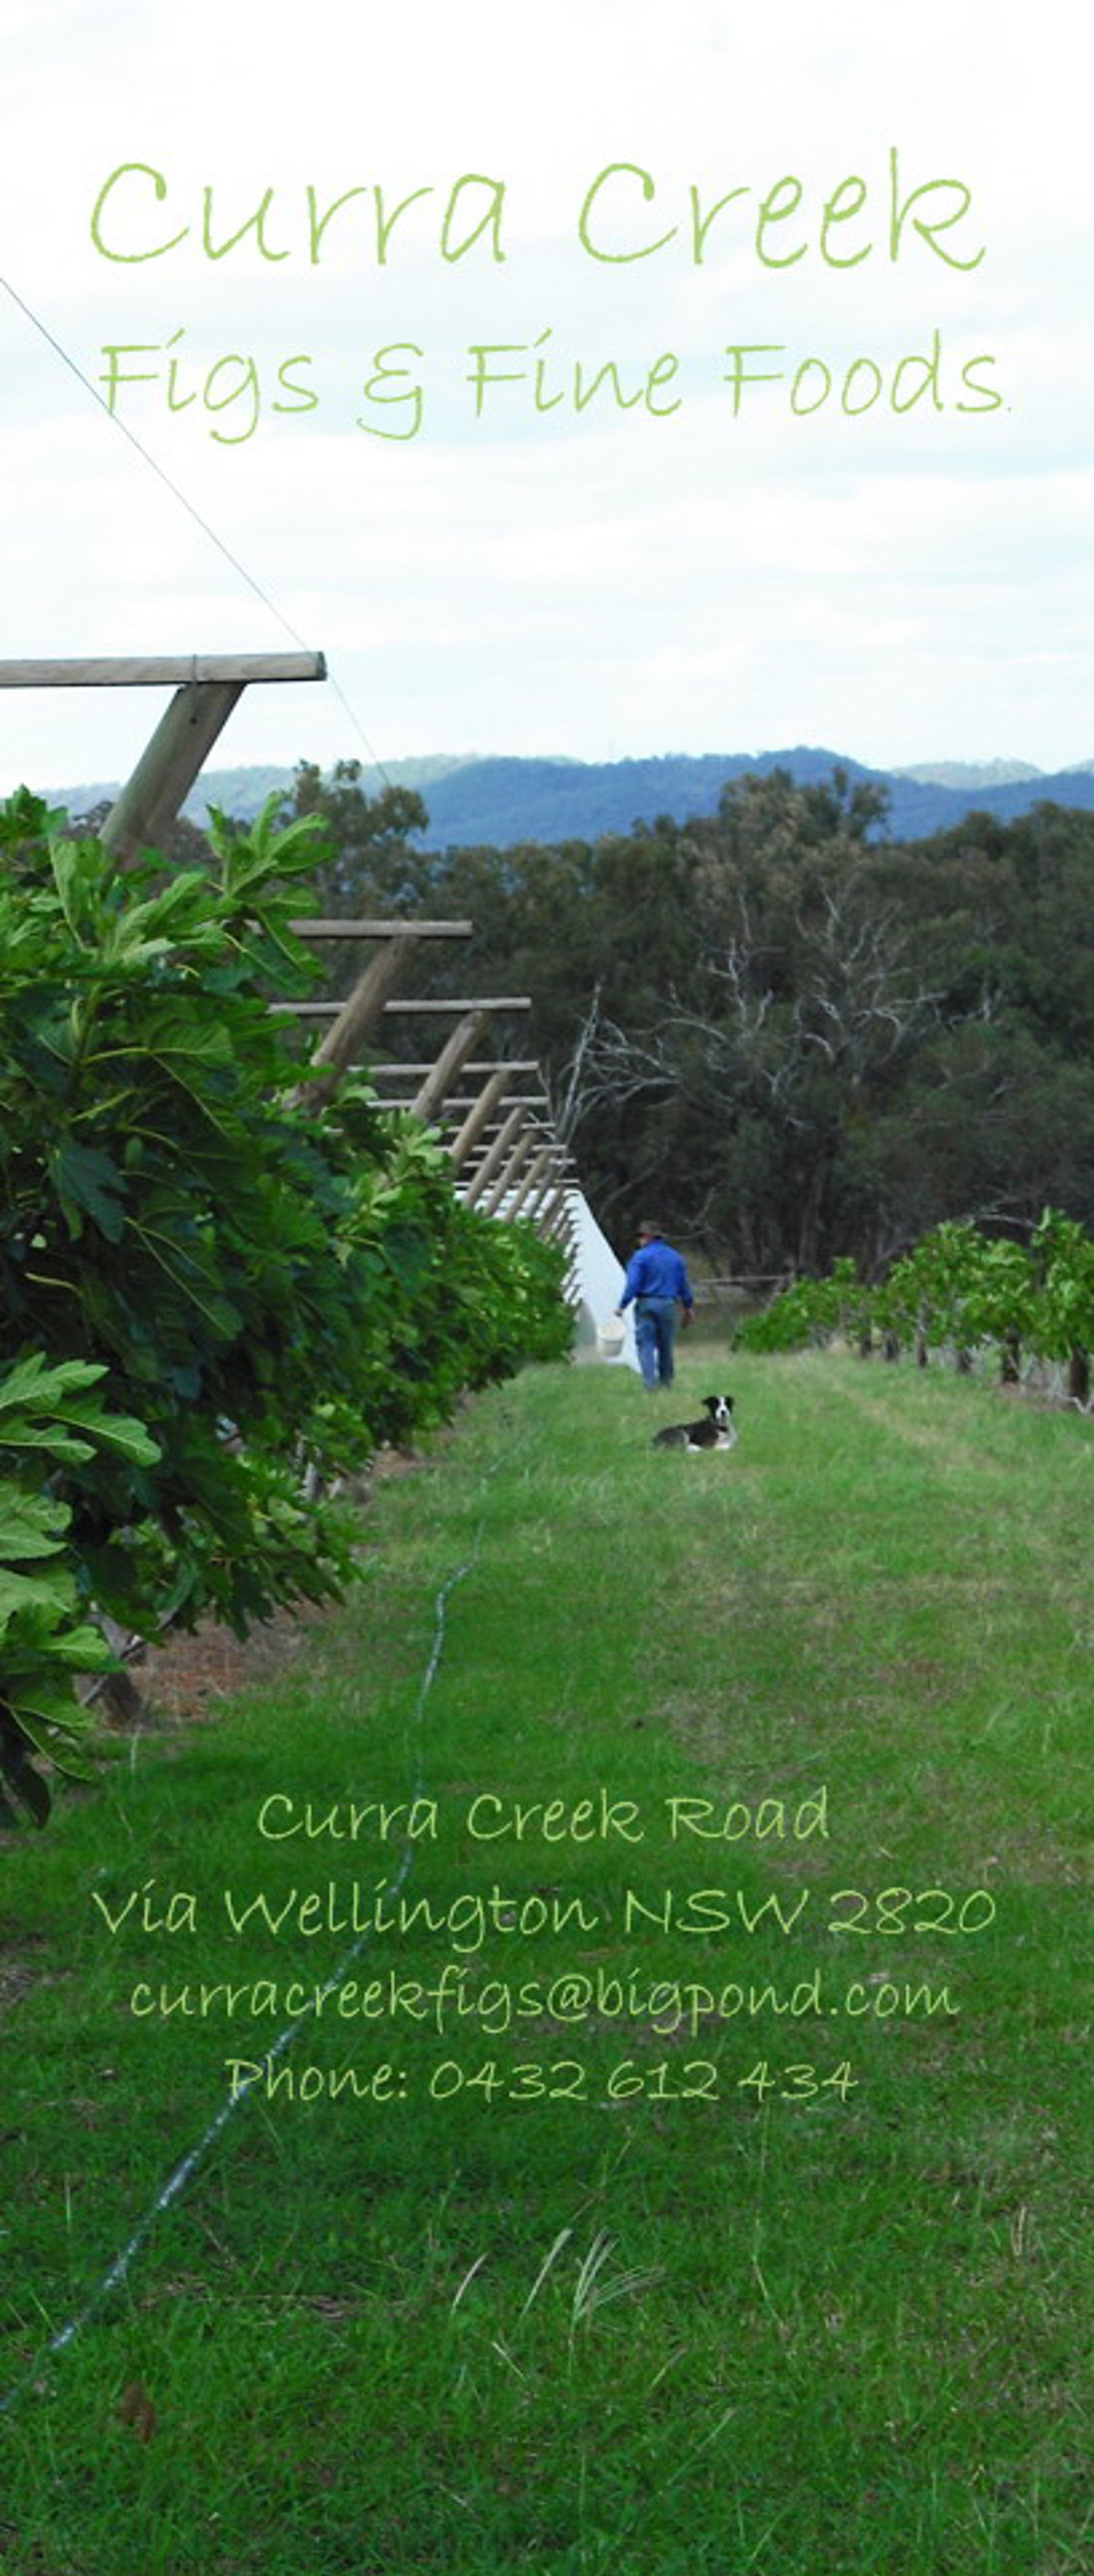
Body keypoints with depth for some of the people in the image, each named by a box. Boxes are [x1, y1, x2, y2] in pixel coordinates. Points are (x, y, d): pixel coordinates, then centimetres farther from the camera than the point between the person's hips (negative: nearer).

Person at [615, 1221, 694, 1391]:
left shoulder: (640, 1257, -6)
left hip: (646, 1305, -4)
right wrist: (688, 1307, 23)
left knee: (646, 1345, -3)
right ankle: (666, 1383, 18)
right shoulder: (675, 1257, 10)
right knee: (665, 1347, 12)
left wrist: (622, 1306, -9)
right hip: (668, 1306, 4)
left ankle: (650, 1384, -13)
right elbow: (683, 1286, 14)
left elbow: (633, 1284, -13)